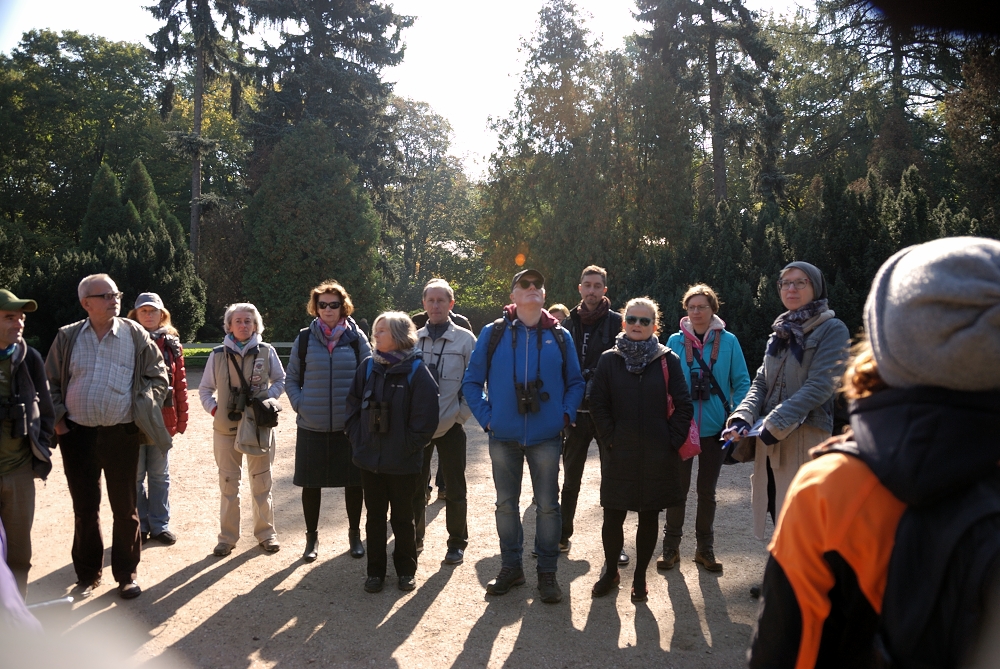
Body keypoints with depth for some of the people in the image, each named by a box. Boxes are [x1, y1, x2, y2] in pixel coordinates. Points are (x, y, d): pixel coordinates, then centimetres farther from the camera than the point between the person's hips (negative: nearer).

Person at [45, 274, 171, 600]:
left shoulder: (135, 335, -1)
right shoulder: (68, 337, 3)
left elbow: (159, 376, 4)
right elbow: (51, 382, 11)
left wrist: (143, 411, -5)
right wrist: (58, 418, 1)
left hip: (122, 435, -1)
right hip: (78, 435, 2)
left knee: (125, 507, 7)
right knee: (85, 507, 11)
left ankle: (126, 574, 21)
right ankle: (88, 574, 27)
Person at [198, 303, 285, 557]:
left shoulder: (266, 351, -3)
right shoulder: (218, 354, -2)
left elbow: (280, 381, 8)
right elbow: (205, 389, 8)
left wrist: (267, 399, -9)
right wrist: (214, 409, -8)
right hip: (226, 427, 1)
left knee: (262, 481, 9)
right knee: (228, 483, 8)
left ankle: (265, 532, 21)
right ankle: (227, 536, 19)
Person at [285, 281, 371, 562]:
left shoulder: (356, 338, 0)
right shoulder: (305, 339, 2)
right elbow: (291, 378, 10)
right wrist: (299, 404, -4)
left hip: (349, 426, 0)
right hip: (312, 426, 1)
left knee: (353, 481, 9)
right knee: (311, 483, 9)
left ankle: (354, 534, 28)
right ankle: (312, 536, 27)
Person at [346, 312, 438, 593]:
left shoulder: (416, 370, -11)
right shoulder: (368, 366, 2)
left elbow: (425, 419, -12)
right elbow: (353, 407, 7)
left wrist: (408, 448, -12)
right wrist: (358, 441, -1)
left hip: (403, 463, -3)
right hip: (369, 459, 4)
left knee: (402, 518, 12)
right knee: (375, 517, 14)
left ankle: (406, 569, 29)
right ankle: (375, 571, 28)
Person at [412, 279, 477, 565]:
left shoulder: (465, 339, -3)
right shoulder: (413, 339, 5)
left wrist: (461, 414, -9)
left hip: (451, 425, -2)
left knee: (454, 488, 7)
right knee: (414, 485, 11)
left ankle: (457, 543, 21)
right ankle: (414, 538, 28)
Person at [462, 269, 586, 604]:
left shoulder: (560, 336, 2)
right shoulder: (493, 333, -1)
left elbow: (575, 382, 11)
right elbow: (472, 381, 4)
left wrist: (566, 414, -2)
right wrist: (486, 416, -4)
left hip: (546, 437, 0)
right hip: (504, 437, 0)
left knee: (547, 505, 6)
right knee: (506, 503, 11)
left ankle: (547, 572, 21)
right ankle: (510, 566, 28)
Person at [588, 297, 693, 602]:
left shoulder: (668, 360, 1)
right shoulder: (610, 359, 1)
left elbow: (683, 405, 1)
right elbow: (599, 405, 2)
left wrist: (673, 440, -5)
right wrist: (610, 439, -5)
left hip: (657, 457, 0)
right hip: (619, 456, 0)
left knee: (649, 518, 10)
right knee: (613, 518, 3)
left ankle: (640, 577, 26)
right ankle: (610, 572, 26)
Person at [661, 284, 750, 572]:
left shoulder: (728, 341, -3)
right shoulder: (675, 341, -3)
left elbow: (741, 382, -1)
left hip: (714, 429, 1)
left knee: (707, 490, 14)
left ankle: (705, 549, 27)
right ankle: (671, 548, 21)